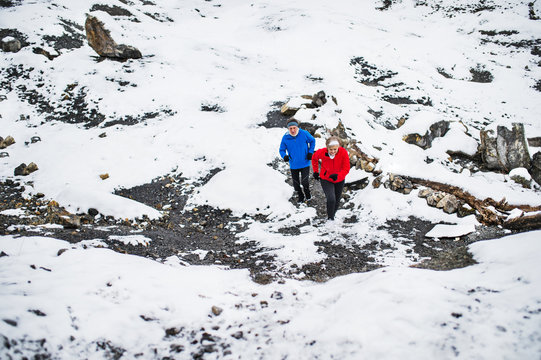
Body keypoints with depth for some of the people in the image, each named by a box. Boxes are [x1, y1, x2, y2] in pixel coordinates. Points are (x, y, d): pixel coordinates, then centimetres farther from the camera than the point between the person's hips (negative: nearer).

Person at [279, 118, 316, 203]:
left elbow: (312, 141, 6)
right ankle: (300, 196, 39)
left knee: (305, 182, -11)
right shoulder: (285, 137, -11)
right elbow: (282, 150, -1)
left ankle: (308, 194, 20)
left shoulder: (304, 134, -13)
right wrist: (284, 156, -22)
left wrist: (310, 152, -4)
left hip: (305, 163, -2)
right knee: (296, 184, 11)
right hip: (293, 165, 2)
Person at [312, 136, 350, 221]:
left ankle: (332, 215, 45)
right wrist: (315, 171, 1)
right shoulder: (322, 152, -25)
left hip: (339, 180, 2)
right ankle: (330, 219, -2)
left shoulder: (343, 152, -26)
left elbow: (346, 169, -22)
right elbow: (314, 158, 0)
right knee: (331, 199, -23)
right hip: (326, 180, -2)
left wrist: (337, 175, -39)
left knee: (337, 201, 17)